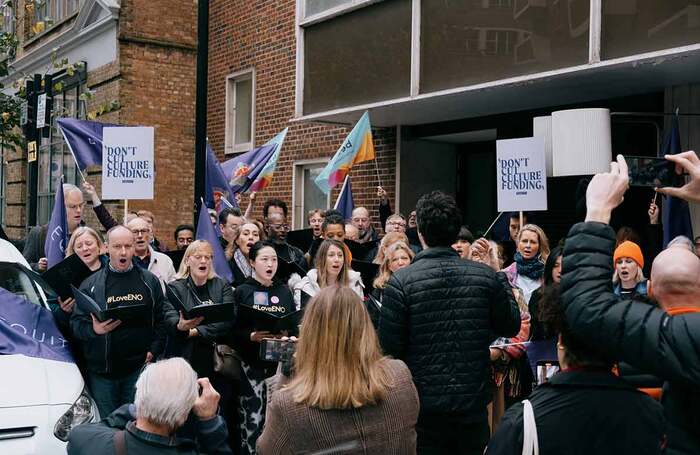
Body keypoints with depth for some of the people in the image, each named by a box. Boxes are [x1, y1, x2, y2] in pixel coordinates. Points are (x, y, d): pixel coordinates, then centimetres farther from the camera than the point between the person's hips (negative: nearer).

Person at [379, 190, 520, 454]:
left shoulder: (401, 281, -14)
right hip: (473, 403, 3)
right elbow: (511, 326, 8)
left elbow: (389, 347, -12)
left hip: (423, 405, -2)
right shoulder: (486, 276, -6)